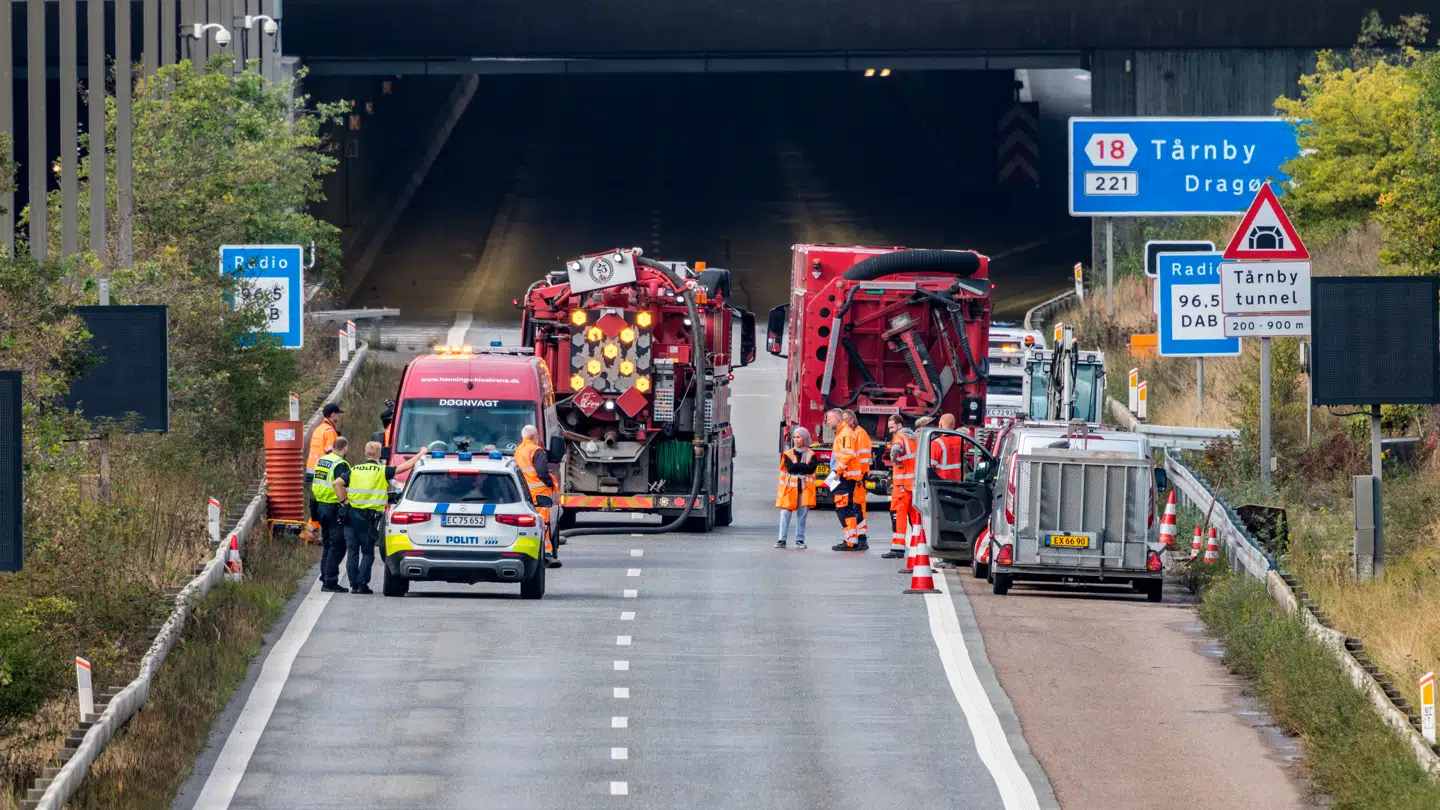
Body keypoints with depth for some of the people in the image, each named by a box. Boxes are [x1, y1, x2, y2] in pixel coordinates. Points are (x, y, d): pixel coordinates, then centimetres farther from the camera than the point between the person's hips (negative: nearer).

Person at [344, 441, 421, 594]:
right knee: (367, 552, 5)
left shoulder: (354, 470, 8)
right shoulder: (382, 471, -4)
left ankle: (353, 584, 7)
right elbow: (406, 466, -4)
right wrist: (421, 454, 8)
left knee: (352, 551, 9)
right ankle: (362, 584, -3)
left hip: (351, 513, 3)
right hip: (368, 516, -3)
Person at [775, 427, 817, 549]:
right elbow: (790, 468, -8)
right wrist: (803, 466, -7)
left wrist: (796, 467, -9)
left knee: (802, 515, 2)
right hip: (790, 488, 0)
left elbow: (811, 469, -8)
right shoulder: (788, 454, 8)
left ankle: (800, 540, 9)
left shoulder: (811, 455, 8)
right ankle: (782, 540, -5)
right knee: (785, 514, -7)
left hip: (805, 489, 0)